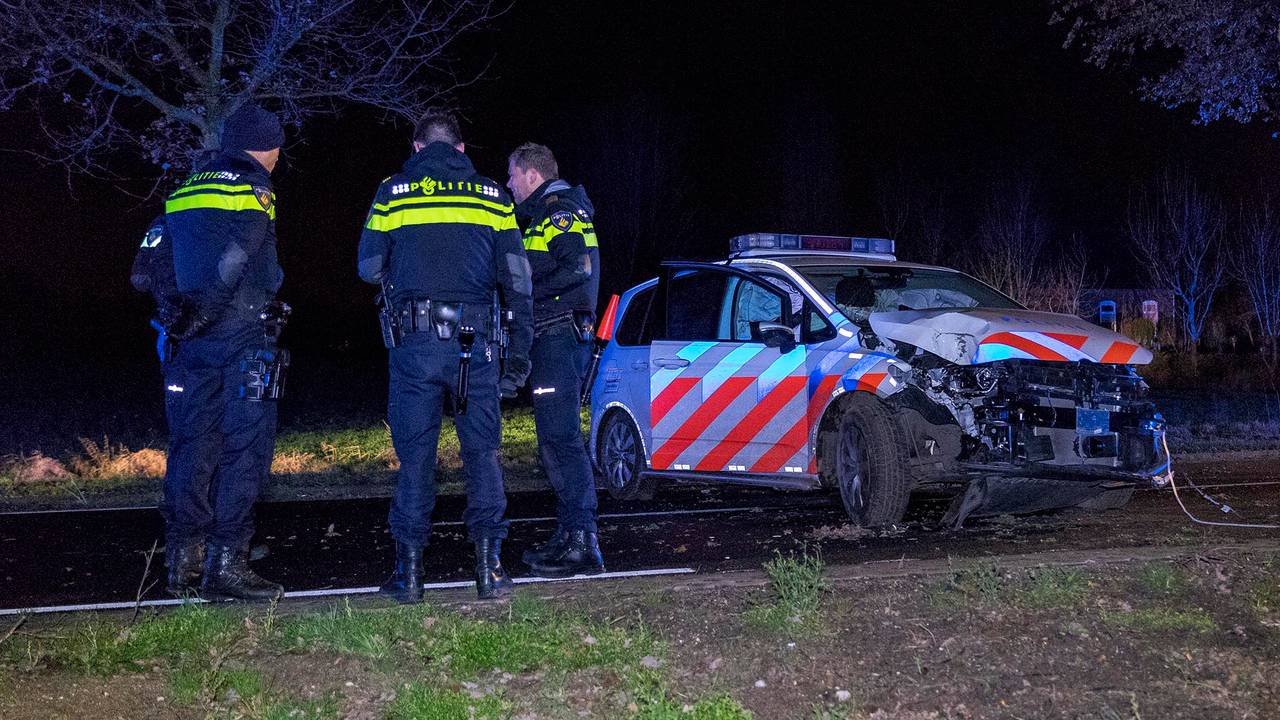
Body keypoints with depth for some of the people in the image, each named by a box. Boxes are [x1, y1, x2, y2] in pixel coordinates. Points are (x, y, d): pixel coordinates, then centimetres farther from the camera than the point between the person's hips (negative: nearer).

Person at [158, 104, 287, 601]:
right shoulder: (253, 190, -6)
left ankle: (182, 562, 13)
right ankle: (225, 564, -5)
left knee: (191, 447, 11)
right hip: (243, 338, -7)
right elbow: (231, 263, -17)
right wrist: (198, 315, -12)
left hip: (190, 343, 7)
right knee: (244, 449, -3)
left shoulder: (183, 192, 16)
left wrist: (177, 314, 17)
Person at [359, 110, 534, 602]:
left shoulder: (393, 193, 6)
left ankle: (408, 570, 6)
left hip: (412, 341, 0)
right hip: (475, 341, 1)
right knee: (482, 452, 8)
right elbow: (517, 280, 5)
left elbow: (369, 267, 8)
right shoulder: (491, 195, 9)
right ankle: (490, 567, 4)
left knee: (414, 455, 6)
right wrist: (519, 353, 8)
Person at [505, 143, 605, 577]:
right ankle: (569, 535, 19)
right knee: (556, 440, 13)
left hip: (558, 337, -11)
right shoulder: (546, 215, 23)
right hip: (553, 340, 11)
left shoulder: (560, 211, -9)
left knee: (561, 440, -14)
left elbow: (580, 268, -22)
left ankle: (582, 545, -15)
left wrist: (527, 294, -18)